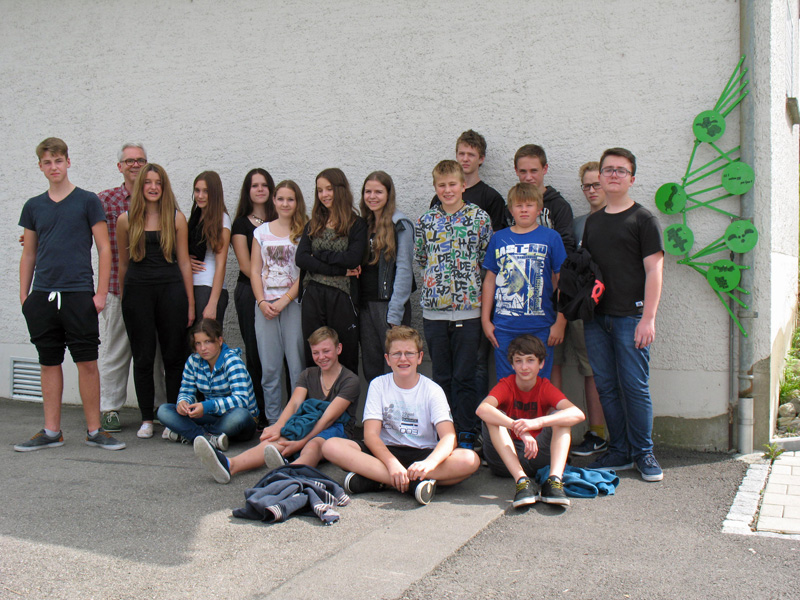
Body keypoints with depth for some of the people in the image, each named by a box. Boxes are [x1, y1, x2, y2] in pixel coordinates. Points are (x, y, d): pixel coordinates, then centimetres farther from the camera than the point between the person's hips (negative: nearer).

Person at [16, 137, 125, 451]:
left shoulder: (88, 201, 1)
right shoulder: (33, 206, 12)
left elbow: (104, 248, 0)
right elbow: (28, 254, 17)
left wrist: (101, 293, -7)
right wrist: (24, 296, 10)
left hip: (78, 294, -4)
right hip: (42, 295, 4)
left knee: (87, 362, -2)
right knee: (49, 363, 8)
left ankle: (94, 430, 8)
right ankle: (52, 431, 17)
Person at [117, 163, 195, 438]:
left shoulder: (176, 218, 4)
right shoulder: (126, 220, 5)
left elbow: (183, 262, 5)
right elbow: (123, 263, 12)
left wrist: (190, 302, 4)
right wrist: (123, 299, 13)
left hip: (171, 289, 0)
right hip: (137, 290, 1)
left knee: (174, 355, 2)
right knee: (143, 357, 6)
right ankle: (147, 419, 16)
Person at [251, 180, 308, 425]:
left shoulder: (304, 232, 3)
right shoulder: (262, 232, 13)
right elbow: (255, 270, 10)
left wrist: (284, 301, -11)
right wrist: (262, 302, -3)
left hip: (294, 303, -3)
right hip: (265, 305, 3)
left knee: (297, 364, -3)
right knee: (269, 367, 4)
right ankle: (272, 421, 12)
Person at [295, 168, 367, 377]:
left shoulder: (356, 224, 2)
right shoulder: (313, 225, 14)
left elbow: (353, 259, -13)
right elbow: (300, 258, -1)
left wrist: (319, 254, -6)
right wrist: (339, 269, -11)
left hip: (341, 296, -3)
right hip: (313, 296, 4)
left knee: (345, 355, 2)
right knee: (313, 355, 6)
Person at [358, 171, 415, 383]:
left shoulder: (400, 225, -6)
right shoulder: (363, 225, 14)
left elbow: (404, 270, -12)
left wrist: (395, 314, -16)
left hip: (389, 304, -6)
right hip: (365, 304, 6)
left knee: (393, 368, -3)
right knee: (371, 368, 10)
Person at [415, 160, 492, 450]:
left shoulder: (479, 217, 1)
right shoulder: (426, 221, 8)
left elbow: (488, 260, 2)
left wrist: (467, 280, -3)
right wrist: (438, 278, 7)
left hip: (468, 309, -3)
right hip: (433, 309, 3)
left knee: (464, 377, 1)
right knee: (441, 377, 11)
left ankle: (467, 435, 11)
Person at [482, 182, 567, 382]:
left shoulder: (551, 238, 2)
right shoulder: (499, 238, 8)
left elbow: (562, 281, 1)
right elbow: (490, 280, 11)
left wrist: (560, 322, -3)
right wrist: (485, 319, 7)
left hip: (540, 327, -2)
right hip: (504, 328, 2)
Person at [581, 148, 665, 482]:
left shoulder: (643, 219, -1)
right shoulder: (592, 222, 16)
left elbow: (653, 270, -6)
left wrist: (648, 318, -14)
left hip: (630, 316, -5)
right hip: (596, 317, 5)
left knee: (635, 386, -3)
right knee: (606, 387, 7)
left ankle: (644, 453, 11)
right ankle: (619, 452, 18)